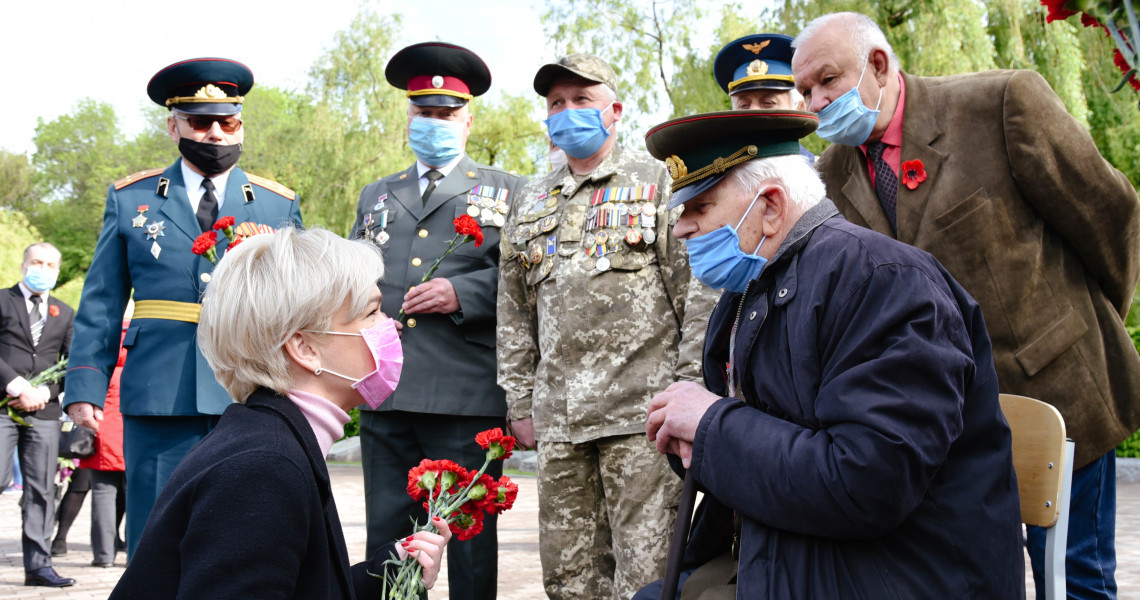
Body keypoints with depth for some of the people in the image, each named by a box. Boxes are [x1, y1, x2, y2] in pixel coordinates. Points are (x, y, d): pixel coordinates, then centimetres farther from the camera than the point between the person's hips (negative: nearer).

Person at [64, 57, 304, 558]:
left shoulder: (279, 205, 13)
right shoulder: (130, 198, 12)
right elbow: (101, 305, 10)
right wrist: (85, 385, 0)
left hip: (251, 398, 0)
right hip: (158, 398, 0)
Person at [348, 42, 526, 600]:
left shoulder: (506, 191, 10)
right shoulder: (376, 195, 24)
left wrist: (462, 292, -13)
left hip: (467, 399, -4)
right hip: (385, 395, 4)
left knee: (470, 541, -1)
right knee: (386, 541, 6)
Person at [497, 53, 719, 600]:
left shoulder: (660, 182, 3)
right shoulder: (531, 203, 18)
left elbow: (701, 295, -2)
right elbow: (513, 313, 19)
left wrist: (689, 392, -8)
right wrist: (520, 402, 13)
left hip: (641, 414, -5)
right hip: (558, 421, 5)